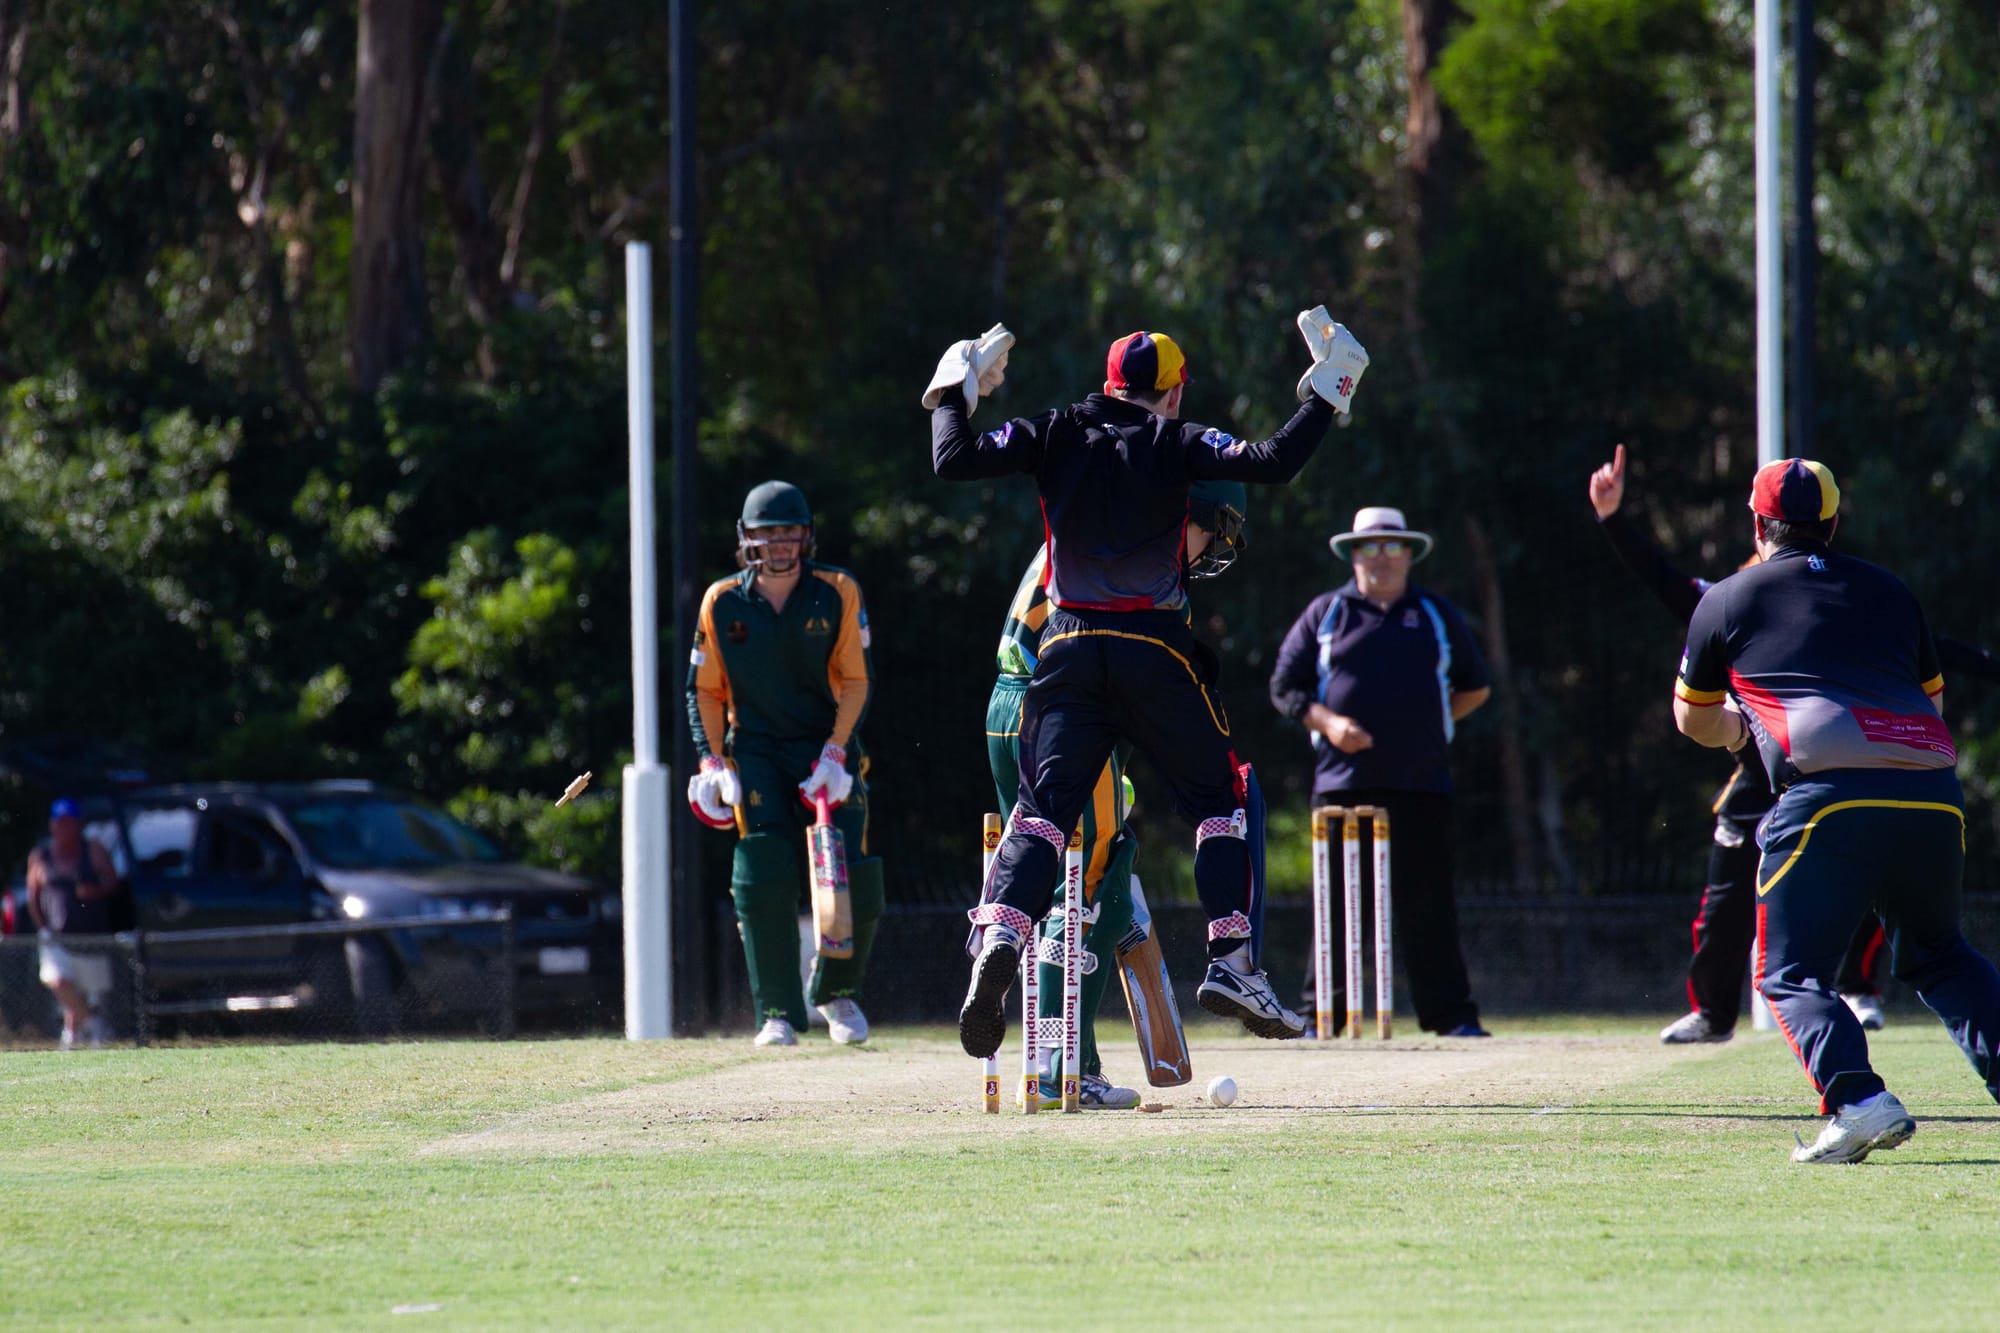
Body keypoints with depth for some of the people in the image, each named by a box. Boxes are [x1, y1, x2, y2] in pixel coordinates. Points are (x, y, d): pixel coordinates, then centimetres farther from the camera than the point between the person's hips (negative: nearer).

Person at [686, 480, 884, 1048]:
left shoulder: (839, 595, -4)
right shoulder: (722, 602, 0)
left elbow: (857, 680, -4)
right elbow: (705, 689, 8)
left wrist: (835, 752, -14)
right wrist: (713, 761, -3)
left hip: (828, 747, 0)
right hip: (755, 751, 0)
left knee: (854, 883, -11)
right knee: (765, 876, -17)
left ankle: (837, 990, 17)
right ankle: (778, 1014, -8)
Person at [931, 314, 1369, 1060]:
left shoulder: (1056, 437, 6)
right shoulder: (1175, 445, 0)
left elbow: (953, 461, 0)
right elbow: (1273, 463, -10)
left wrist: (952, 395, 18)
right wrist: (1326, 394, 3)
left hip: (1069, 651, 2)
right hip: (1154, 653, -2)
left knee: (1042, 808, -2)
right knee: (1219, 799, 13)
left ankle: (1000, 939, -27)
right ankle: (1231, 962, 2)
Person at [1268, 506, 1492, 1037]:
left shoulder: (1437, 616, 15)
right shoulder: (1324, 614, 11)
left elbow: (1475, 687, 23)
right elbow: (1284, 686, 8)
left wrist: (1433, 723, 9)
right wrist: (1326, 721, -8)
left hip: (1422, 782, 1)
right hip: (1343, 782, -1)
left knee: (1429, 903, -1)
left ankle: (1451, 1013, 1)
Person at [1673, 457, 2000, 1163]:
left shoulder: (1725, 601, 16)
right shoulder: (1890, 591, 24)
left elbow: (1694, 720, 30)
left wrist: (1736, 725, 52)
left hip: (1827, 794, -4)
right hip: (1933, 794, 4)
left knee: (1790, 972, 4)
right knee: (1937, 955, 24)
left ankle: (1860, 1101, -19)